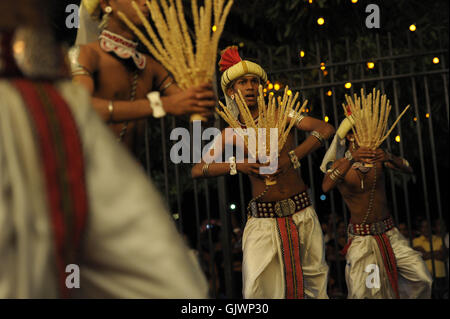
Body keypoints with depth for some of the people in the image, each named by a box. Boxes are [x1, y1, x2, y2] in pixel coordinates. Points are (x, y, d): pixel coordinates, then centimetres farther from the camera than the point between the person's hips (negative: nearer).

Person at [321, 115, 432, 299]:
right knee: (360, 294, -9)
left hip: (389, 233, 3)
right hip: (360, 238, -3)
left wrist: (390, 158, -32)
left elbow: (408, 170, -11)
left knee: (423, 280, -5)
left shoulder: (377, 157, 1)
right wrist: (351, 160, -40)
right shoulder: (339, 164, -7)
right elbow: (326, 187, -28)